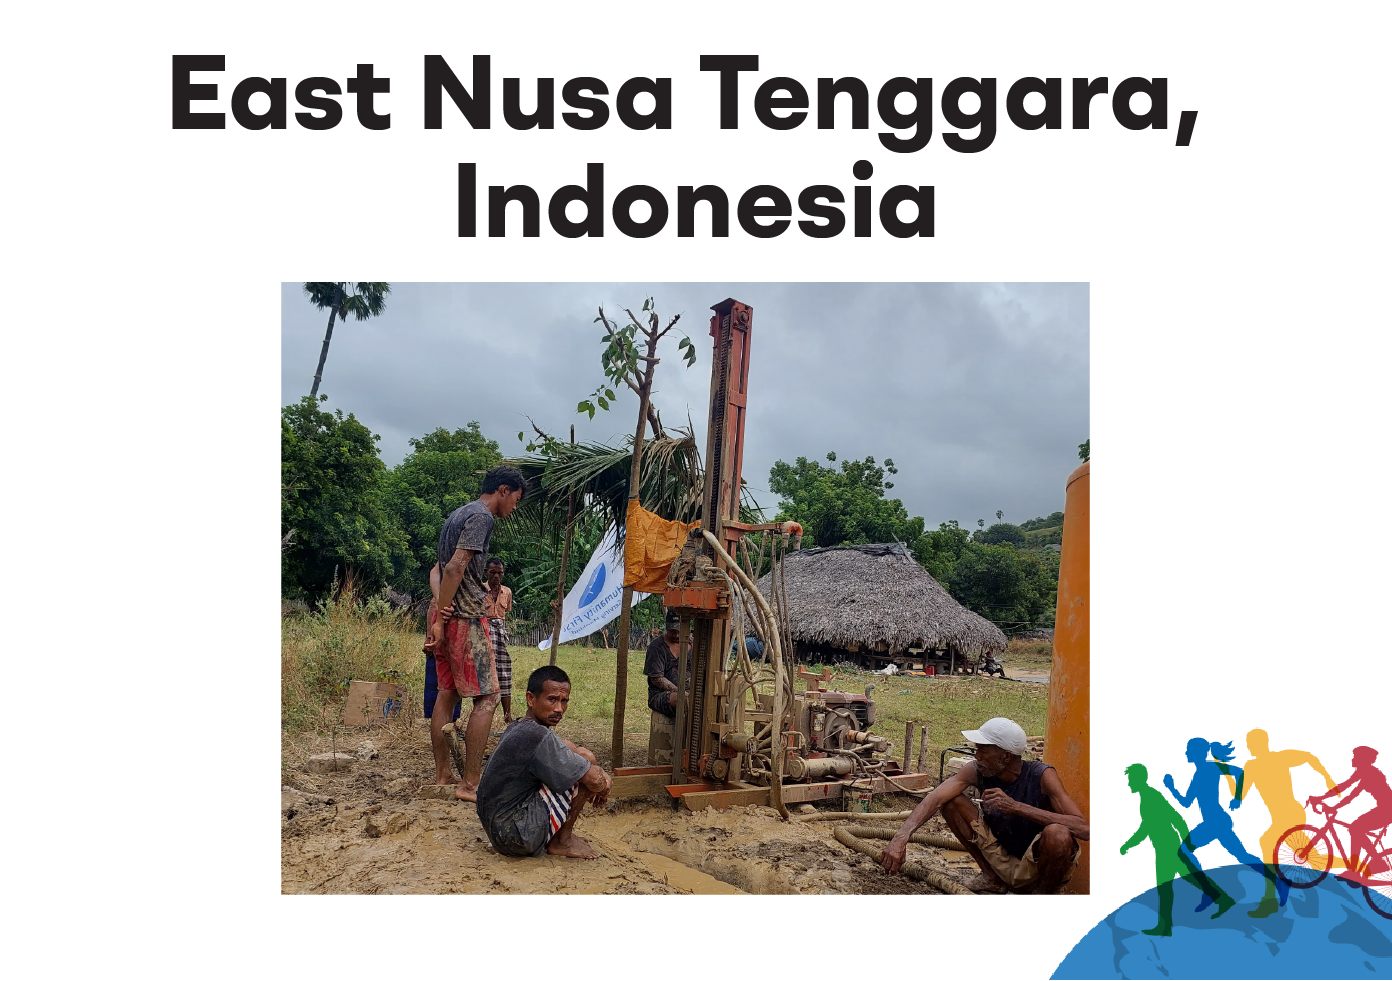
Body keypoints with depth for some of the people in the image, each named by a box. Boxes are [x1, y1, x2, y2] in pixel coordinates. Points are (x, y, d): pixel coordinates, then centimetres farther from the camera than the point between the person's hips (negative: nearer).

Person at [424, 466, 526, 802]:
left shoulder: (457, 515, 20)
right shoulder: (482, 516, -10)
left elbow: (439, 569, 17)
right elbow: (455, 568, -19)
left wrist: (439, 612, 6)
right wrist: (439, 622, -19)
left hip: (445, 615, 10)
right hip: (467, 618, -10)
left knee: (448, 693, 13)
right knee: (487, 697, -6)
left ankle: (442, 774, 19)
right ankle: (470, 784, -8)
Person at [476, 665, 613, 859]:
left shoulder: (517, 728, 8)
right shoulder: (538, 736, -22)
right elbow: (594, 780, -20)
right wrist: (604, 785, 4)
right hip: (517, 836, -10)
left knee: (569, 749, 15)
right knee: (586, 758, -11)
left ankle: (560, 835, 13)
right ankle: (562, 842, 1)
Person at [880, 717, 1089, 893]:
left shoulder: (1042, 776, -24)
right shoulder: (976, 770, -14)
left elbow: (1083, 829, -36)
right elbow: (935, 798, -27)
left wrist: (1016, 807, -42)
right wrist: (901, 837, -44)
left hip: (1039, 867, -4)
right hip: (1001, 859, 4)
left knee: (1057, 834, -37)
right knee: (951, 801, -11)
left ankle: (1043, 894, -4)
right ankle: (992, 878, 8)